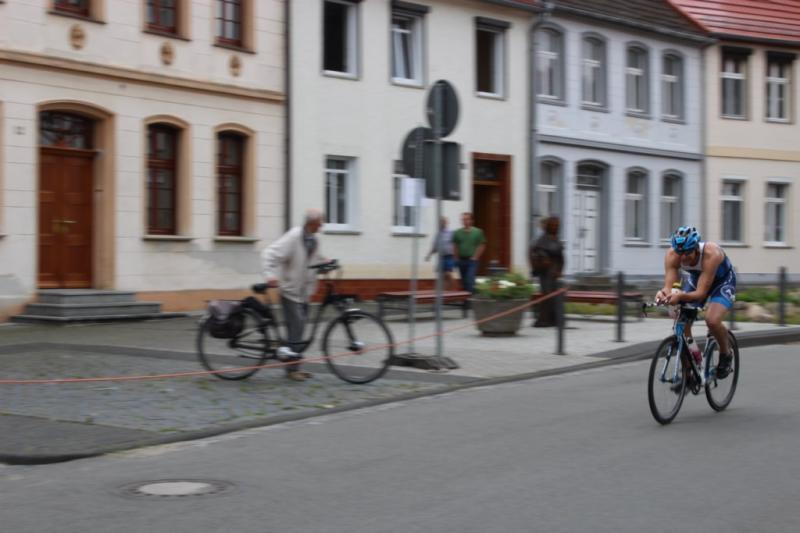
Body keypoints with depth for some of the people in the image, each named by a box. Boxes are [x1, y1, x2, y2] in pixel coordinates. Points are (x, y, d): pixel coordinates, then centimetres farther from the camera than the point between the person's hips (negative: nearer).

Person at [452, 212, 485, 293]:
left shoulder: (477, 232, -2)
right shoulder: (457, 233, 6)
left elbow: (481, 246, -2)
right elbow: (455, 247, 11)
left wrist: (475, 257, -8)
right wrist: (457, 257, 1)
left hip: (472, 260, -4)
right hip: (461, 260, 4)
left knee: (470, 281, -14)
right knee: (464, 282, 10)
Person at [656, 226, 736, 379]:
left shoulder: (711, 254, -40)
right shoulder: (672, 255, -28)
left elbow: (700, 293, -40)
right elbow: (669, 286, -29)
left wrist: (681, 296, -58)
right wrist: (663, 294, -53)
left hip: (723, 281, -5)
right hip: (696, 278, 5)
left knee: (712, 320, -29)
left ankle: (726, 354, 2)